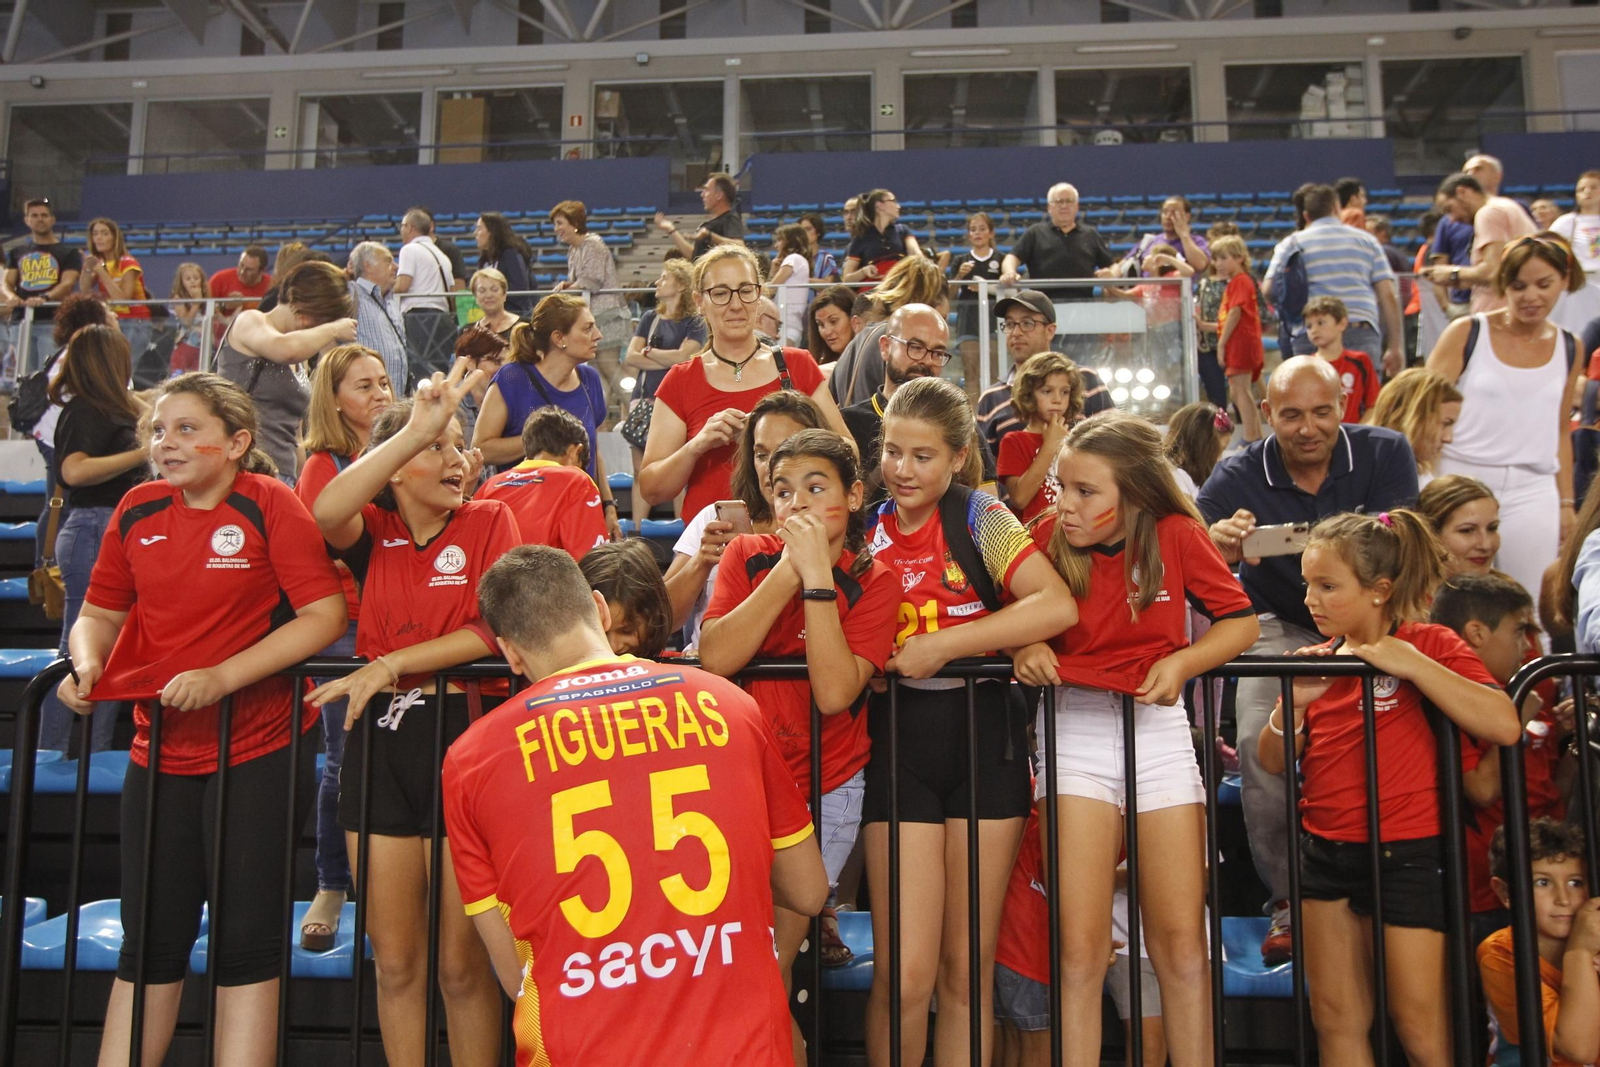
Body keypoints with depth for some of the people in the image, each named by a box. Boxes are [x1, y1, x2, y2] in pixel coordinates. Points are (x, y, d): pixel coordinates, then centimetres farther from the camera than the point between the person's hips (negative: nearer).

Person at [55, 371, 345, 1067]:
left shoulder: (269, 503, -10)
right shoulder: (138, 510, 5)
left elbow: (325, 615, -16)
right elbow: (100, 614, 14)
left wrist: (222, 677, -22)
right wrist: (86, 664, -8)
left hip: (256, 748, -4)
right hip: (159, 749, 5)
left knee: (246, 944, 5)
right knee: (150, 944, 15)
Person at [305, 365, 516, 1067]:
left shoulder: (490, 521, 1)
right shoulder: (372, 532, 6)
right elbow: (326, 512, -19)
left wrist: (392, 664, -13)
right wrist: (416, 426, -23)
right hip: (381, 740, 3)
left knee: (461, 962, 4)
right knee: (394, 958, 11)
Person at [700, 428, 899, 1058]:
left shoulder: (873, 582, -5)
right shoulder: (748, 556, -1)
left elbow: (834, 692, -21)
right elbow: (713, 659, -18)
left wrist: (818, 571, -22)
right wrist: (789, 567, -21)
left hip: (825, 791, -2)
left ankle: (819, 914, 19)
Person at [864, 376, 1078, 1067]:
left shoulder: (979, 518, -2)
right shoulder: (866, 531, 6)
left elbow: (1058, 606, -16)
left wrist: (943, 645, -16)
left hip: (985, 738, -1)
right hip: (900, 743, 1)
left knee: (966, 971, 8)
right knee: (904, 975, -3)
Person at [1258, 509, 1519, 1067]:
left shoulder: (1429, 645, -6)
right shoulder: (1321, 659, 7)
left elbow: (1504, 726, -22)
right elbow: (1274, 761, 7)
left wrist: (1412, 664, -22)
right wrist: (1294, 702, -11)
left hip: (1406, 853, -5)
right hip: (1325, 850, 5)